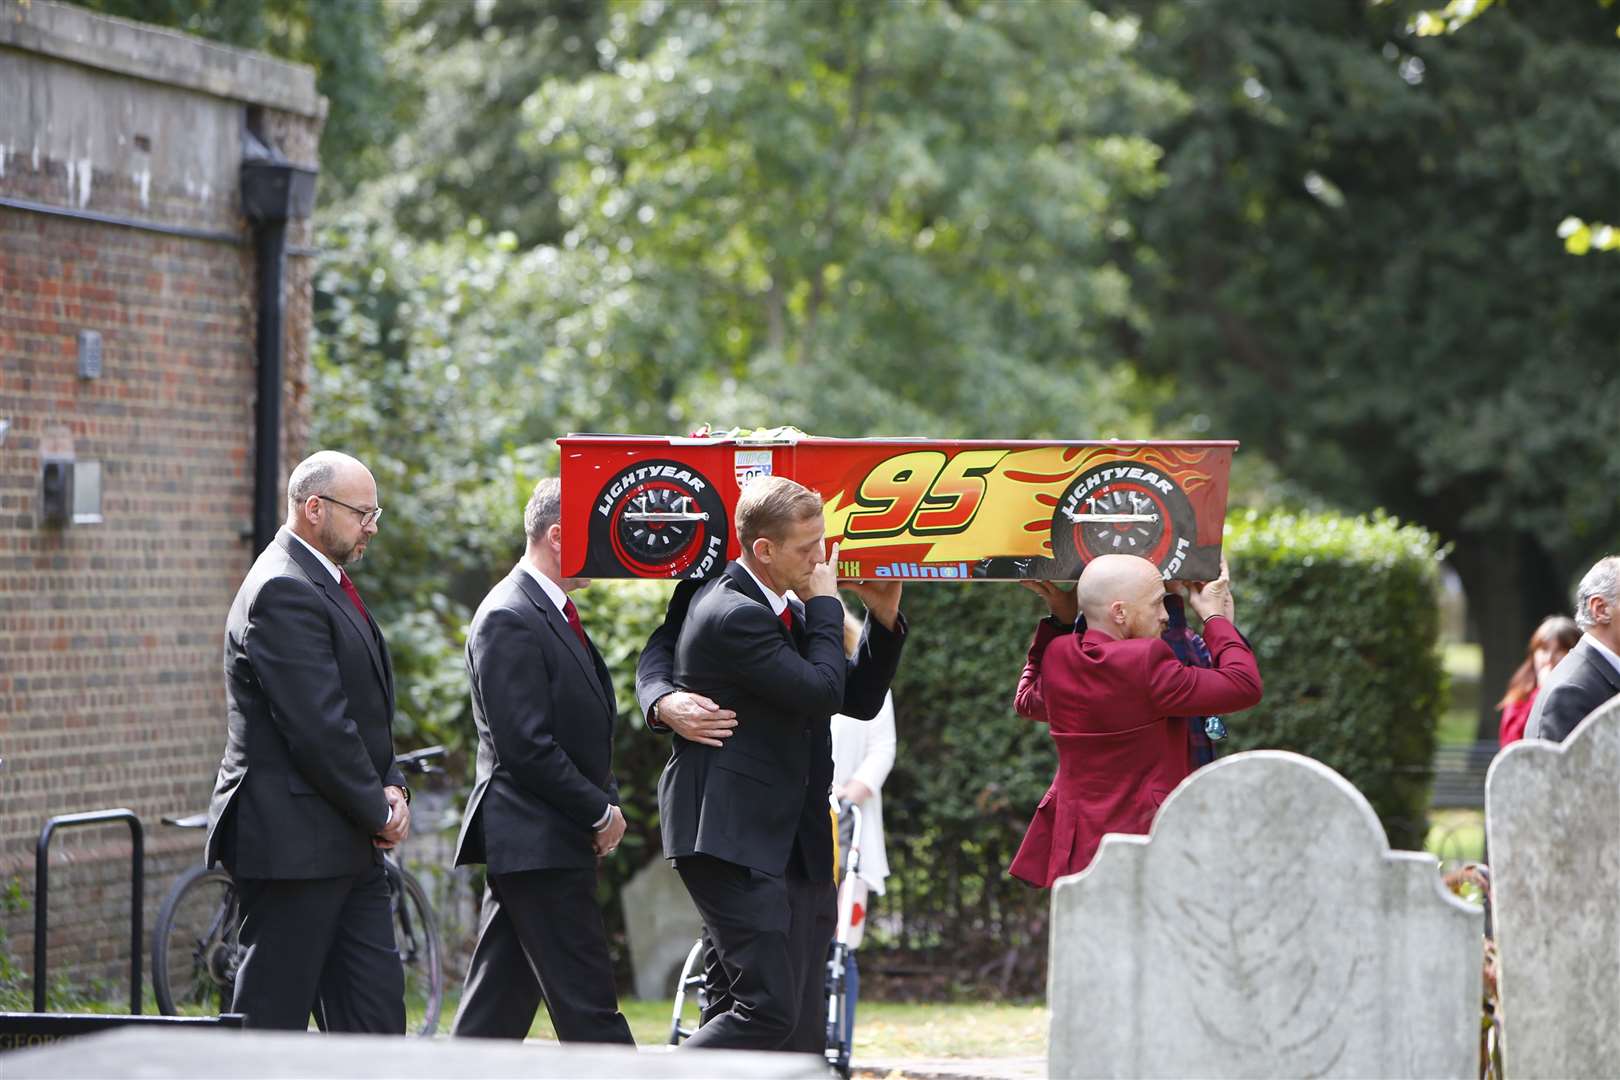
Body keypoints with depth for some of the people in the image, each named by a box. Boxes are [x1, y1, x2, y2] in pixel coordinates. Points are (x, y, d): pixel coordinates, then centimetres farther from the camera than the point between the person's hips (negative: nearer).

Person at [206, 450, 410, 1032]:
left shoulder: (327, 585, 17)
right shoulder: (284, 592, -16)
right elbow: (317, 727, -21)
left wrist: (391, 788, 4)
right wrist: (378, 809, -11)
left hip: (350, 843, 10)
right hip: (294, 846, -10)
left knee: (375, 1004, 8)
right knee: (274, 1012, -4)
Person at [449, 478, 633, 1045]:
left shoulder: (553, 614, 17)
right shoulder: (509, 620, -15)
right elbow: (527, 748, -20)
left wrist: (607, 804, 6)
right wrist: (601, 812, -13)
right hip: (537, 843, -10)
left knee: (495, 1008, 11)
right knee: (588, 1007, -7)